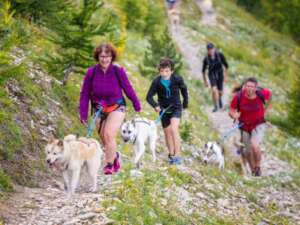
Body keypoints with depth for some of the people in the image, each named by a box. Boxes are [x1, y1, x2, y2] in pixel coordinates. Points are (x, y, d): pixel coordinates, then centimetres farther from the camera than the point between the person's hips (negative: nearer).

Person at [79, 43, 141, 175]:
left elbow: (128, 89, -3)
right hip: (99, 109, 3)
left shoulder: (118, 71, -15)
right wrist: (83, 114, -5)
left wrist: (137, 106, 6)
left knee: (109, 134, -21)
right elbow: (85, 94, -4)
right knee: (104, 138, 10)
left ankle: (109, 164, -7)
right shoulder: (91, 72, -12)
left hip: (116, 107, -3)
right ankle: (115, 156, 40)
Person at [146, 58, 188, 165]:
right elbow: (149, 97, -11)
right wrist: (155, 105, -27)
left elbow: (183, 89, 3)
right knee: (167, 132, 10)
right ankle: (171, 154, 28)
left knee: (174, 129, -21)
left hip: (176, 108, -2)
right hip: (164, 109, 2)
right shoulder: (156, 82, -18)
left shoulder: (177, 79, -19)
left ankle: (177, 155, -17)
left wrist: (185, 102, 10)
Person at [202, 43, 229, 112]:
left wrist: (225, 76, 2)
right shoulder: (206, 59, -14)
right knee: (214, 90, -22)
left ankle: (219, 99, 46)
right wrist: (205, 81, 4)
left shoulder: (220, 55, -14)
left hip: (220, 74, 1)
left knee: (220, 92, 9)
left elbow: (225, 65, -1)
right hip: (212, 75, -1)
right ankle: (216, 106, -7)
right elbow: (203, 70, 0)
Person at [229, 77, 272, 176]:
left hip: (258, 125, -1)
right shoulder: (238, 96, -23)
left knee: (255, 146, -25)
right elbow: (231, 111, -13)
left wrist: (266, 110, 2)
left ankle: (258, 168, 2)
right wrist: (234, 115, -36)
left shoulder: (262, 93, -21)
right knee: (248, 152, 11)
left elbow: (269, 94, 4)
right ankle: (253, 171, 38)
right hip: (244, 126, 1)